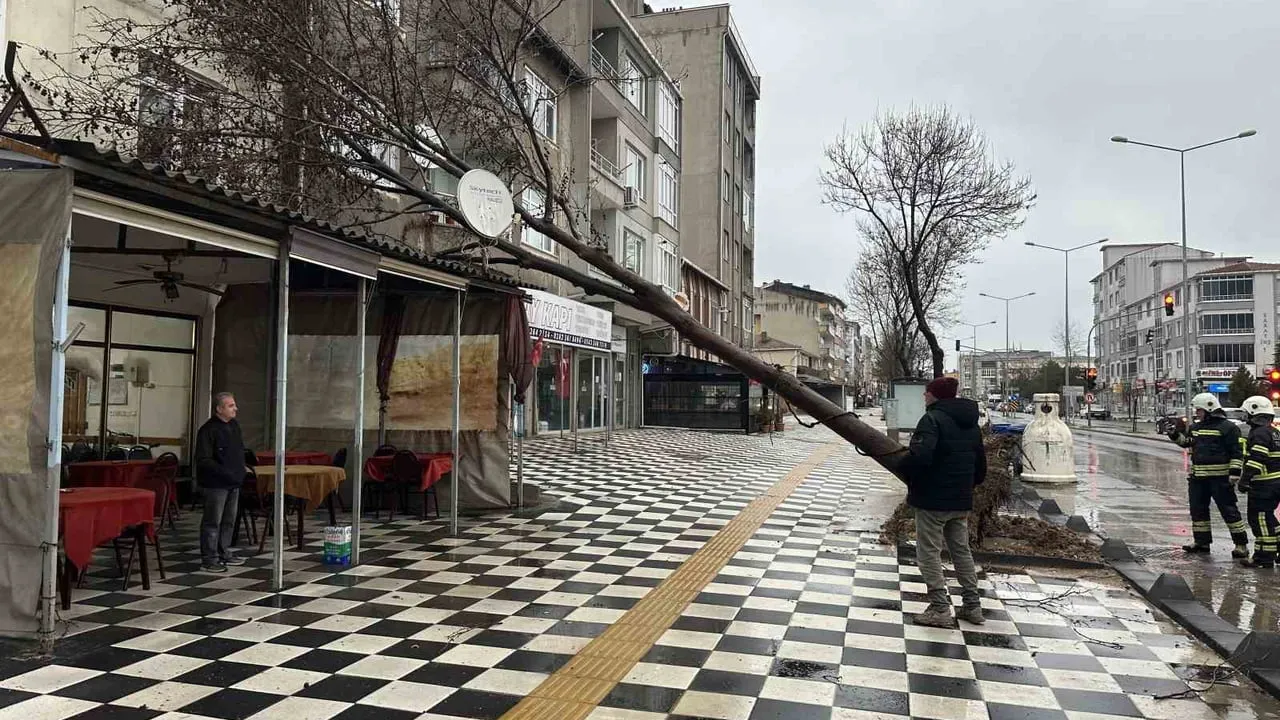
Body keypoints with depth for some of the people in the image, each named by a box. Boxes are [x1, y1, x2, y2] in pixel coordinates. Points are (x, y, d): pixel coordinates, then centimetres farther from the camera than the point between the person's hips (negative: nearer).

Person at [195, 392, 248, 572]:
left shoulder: (234, 426, 11)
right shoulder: (208, 430, -15)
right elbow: (203, 460, -19)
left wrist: (240, 472, 12)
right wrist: (224, 473, -24)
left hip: (234, 483, 8)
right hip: (216, 484, -8)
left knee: (229, 520, 15)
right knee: (213, 522, -2)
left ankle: (224, 553, 27)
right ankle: (210, 559, 5)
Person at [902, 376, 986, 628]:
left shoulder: (933, 419, -15)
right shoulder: (971, 424, 12)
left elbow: (920, 456, -30)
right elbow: (981, 466, 18)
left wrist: (906, 473, -12)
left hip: (932, 500, -8)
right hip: (962, 502, 8)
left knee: (929, 553, 0)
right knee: (962, 551, 18)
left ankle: (940, 609, 0)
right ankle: (972, 606, 23)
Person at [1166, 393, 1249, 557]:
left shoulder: (1228, 427, -8)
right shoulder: (1196, 427, 14)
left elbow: (1237, 453, -10)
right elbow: (1185, 441, 23)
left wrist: (1234, 473, -17)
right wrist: (1175, 434, 4)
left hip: (1219, 477, -8)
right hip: (1197, 477, 8)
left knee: (1229, 510, -4)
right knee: (1198, 510, 13)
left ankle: (1241, 544, 4)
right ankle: (1201, 541, 23)